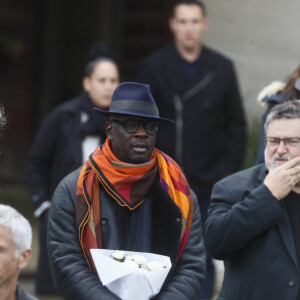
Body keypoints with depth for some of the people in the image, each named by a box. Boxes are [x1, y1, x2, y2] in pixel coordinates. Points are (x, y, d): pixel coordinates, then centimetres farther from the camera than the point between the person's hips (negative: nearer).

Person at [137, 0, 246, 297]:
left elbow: (236, 124, 8)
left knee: (203, 261, 4)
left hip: (208, 184, 1)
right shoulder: (153, 67, 1)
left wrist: (229, 170, -1)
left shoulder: (222, 68, 5)